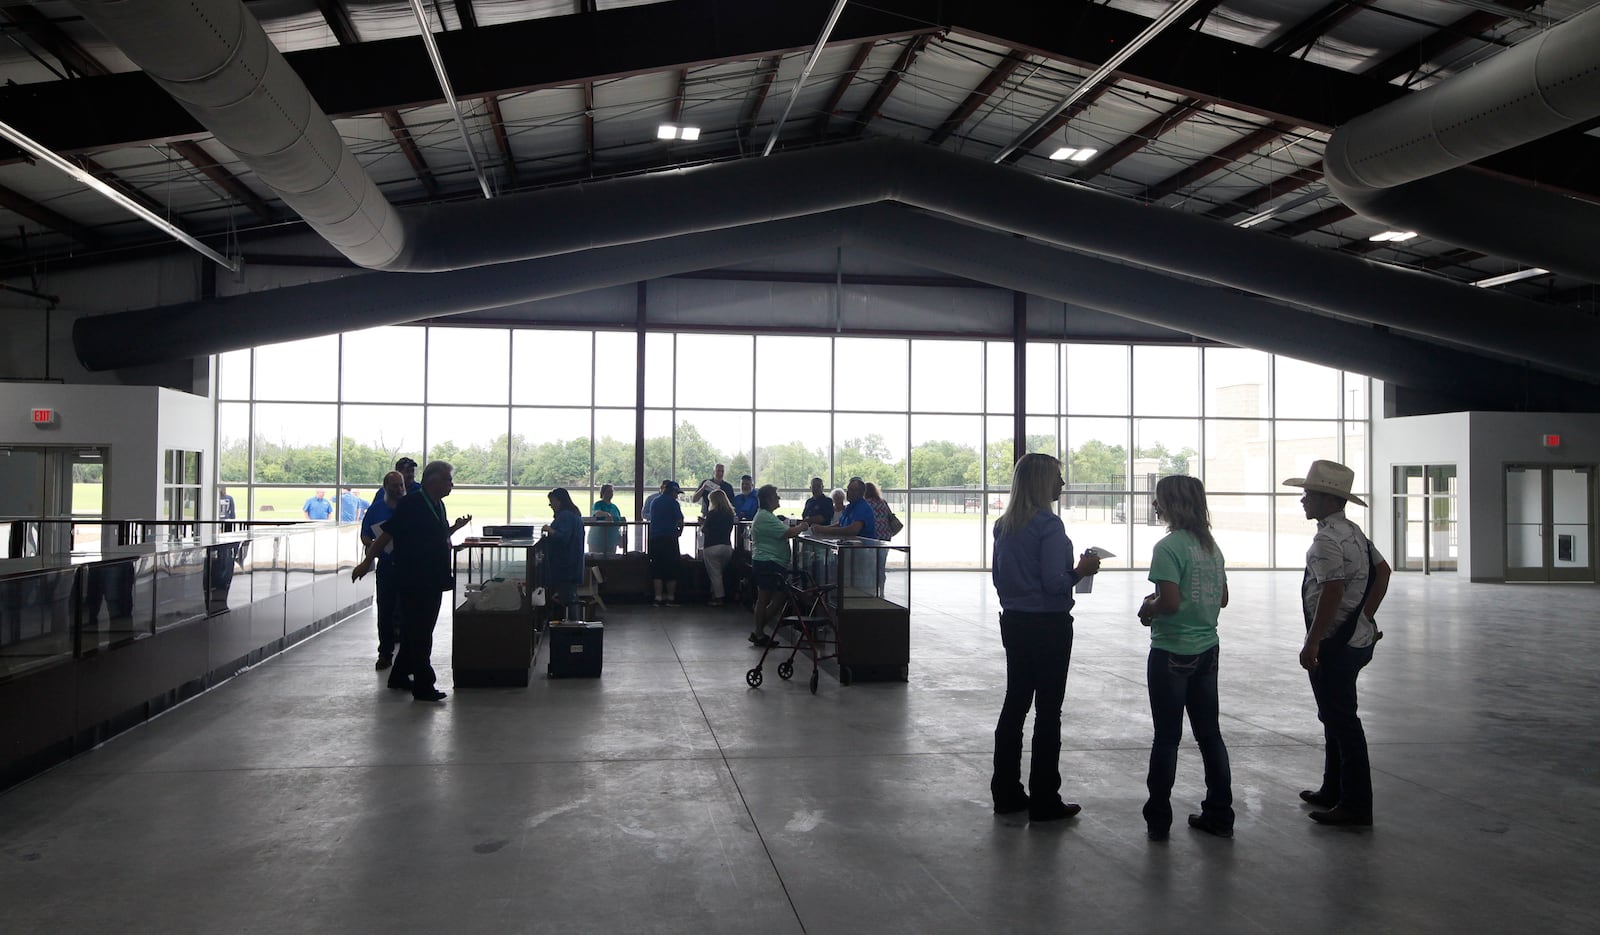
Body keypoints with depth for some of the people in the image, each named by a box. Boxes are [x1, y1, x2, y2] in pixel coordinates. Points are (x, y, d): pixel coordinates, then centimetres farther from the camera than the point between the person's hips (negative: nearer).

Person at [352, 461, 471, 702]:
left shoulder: (438, 506, 13)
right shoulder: (411, 504, -14)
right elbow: (387, 535, -13)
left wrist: (456, 527, 10)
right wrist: (367, 562, -13)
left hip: (433, 580, 9)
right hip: (414, 580, -9)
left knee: (419, 632, 16)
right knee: (418, 633, -4)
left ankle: (399, 677, 29)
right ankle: (423, 685, 1)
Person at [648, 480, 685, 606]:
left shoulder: (655, 502, 15)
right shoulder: (672, 502, -5)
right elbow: (680, 520, -8)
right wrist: (680, 532, 11)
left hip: (655, 538, 5)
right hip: (669, 538, -5)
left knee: (657, 568, 7)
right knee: (671, 569, 2)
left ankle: (658, 598, 3)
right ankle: (671, 598, 3)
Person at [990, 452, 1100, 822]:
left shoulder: (1004, 525, 7)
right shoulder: (1049, 525, -17)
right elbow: (1054, 582, -20)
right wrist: (1082, 571, -4)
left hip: (1013, 622, 8)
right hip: (1048, 625, -8)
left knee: (1015, 703, 13)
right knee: (1048, 710, 1)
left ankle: (1006, 793, 20)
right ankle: (1044, 801, 7)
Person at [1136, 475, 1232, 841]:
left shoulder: (1169, 547, -16)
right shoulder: (1211, 545, 7)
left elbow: (1170, 602, -23)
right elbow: (1222, 598, 13)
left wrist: (1148, 608, -3)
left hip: (1172, 653, -7)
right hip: (1207, 649, 7)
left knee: (1167, 738, 2)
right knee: (1209, 733, 13)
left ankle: (1158, 819, 12)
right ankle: (1219, 814, 21)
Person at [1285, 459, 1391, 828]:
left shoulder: (1327, 540, -20)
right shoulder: (1353, 532, 12)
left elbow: (1332, 593, -26)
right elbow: (1383, 571, 16)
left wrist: (1312, 642, -22)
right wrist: (1366, 617, 14)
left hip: (1334, 645, -11)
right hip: (1357, 638, 11)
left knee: (1341, 721, -2)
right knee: (1336, 717, 20)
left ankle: (1355, 807, 6)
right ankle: (1333, 791, 33)